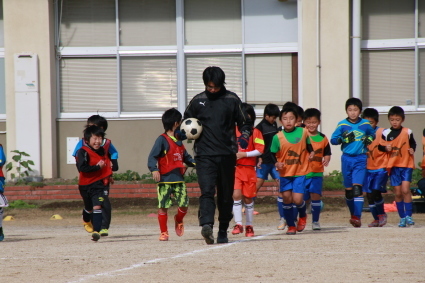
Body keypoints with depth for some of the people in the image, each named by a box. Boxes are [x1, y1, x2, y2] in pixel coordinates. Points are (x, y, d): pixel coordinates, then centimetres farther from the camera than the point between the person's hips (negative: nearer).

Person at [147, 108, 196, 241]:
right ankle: (164, 232, 7)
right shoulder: (162, 140, -7)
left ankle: (178, 220, 31)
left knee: (184, 204, 0)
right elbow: (152, 156, -12)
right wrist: (154, 169, -27)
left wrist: (194, 163, 4)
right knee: (163, 206, -3)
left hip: (179, 180, 6)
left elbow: (185, 157, 23)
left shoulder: (178, 140, 16)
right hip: (165, 180, -6)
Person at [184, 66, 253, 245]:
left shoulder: (232, 100, 6)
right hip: (204, 155, -1)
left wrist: (244, 136, -6)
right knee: (207, 190, -18)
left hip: (227, 155, 1)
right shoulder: (197, 101, 9)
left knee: (226, 195, 7)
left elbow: (245, 122, 13)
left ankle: (223, 231, 18)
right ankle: (206, 224, -34)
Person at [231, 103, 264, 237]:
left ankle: (249, 226, 18)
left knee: (248, 198, 6)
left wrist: (244, 154, -14)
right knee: (236, 195, -14)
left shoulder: (255, 132, 1)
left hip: (249, 169, -1)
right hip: (235, 168, 1)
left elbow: (260, 150, -7)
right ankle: (238, 224, -12)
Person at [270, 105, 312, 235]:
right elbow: (273, 154, -2)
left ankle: (302, 216, 23)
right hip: (285, 173, 1)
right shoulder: (278, 137, -6)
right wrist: (277, 163, -18)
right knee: (287, 198, 3)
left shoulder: (303, 132, -4)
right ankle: (291, 226, 18)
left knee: (297, 199, -10)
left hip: (300, 172, -1)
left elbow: (309, 147, 13)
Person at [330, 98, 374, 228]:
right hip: (347, 159, 2)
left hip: (360, 159, -2)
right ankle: (353, 214, 28)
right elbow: (333, 139, 0)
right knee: (348, 190, 10)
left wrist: (369, 139, -2)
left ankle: (357, 217, -19)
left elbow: (373, 134, 19)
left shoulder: (366, 124, 3)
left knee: (357, 188, -15)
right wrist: (344, 139, -16)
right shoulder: (342, 125, 1)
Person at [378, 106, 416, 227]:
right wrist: (385, 148, -13)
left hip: (406, 165, -1)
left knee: (405, 189, -16)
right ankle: (402, 217, 12)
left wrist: (412, 149, -4)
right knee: (398, 193, 3)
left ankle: (408, 215, -9)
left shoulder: (407, 132, 1)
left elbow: (413, 143, 16)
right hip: (393, 165, 1)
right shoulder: (386, 133, 1)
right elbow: (380, 146, 8)